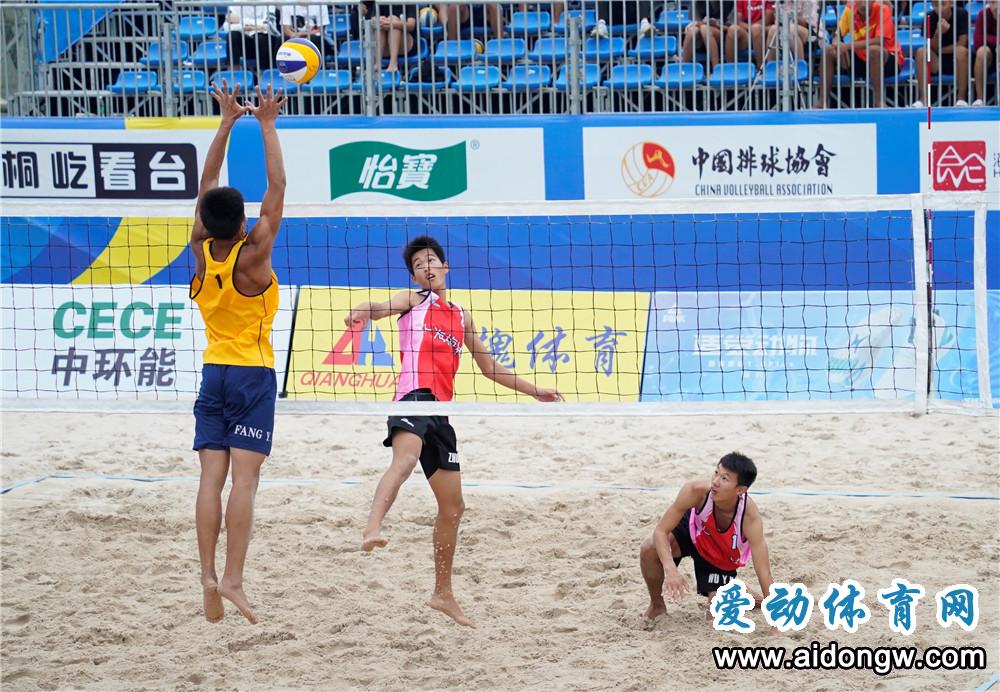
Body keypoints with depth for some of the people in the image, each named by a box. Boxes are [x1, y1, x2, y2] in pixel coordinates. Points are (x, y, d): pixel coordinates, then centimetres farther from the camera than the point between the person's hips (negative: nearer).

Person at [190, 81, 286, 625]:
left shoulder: (201, 251, -2)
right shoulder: (251, 256, -13)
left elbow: (207, 181, 7)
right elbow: (277, 187, -10)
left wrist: (227, 121, 9)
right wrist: (267, 126, -5)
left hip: (213, 373, 5)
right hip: (253, 375, -5)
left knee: (212, 478, 0)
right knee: (244, 479, -9)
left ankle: (208, 577, -7)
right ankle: (232, 580, -16)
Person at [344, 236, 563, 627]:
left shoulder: (462, 318, 26)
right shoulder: (414, 301, 11)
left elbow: (489, 367, 34)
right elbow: (380, 308, -10)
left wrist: (533, 391, 33)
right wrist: (360, 313, -34)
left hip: (440, 412, 7)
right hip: (414, 398, -7)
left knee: (452, 508, 12)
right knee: (405, 459, -39)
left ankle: (443, 594, 25)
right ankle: (373, 528, -62)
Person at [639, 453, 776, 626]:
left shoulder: (750, 518, -40)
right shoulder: (696, 491, -38)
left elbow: (765, 575, -37)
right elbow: (660, 531, -31)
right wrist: (670, 569, -49)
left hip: (724, 561, -1)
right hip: (692, 531, 1)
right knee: (649, 549, -28)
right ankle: (656, 605, 1)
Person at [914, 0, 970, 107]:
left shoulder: (961, 14, -11)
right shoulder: (930, 17, -6)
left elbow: (962, 44, -12)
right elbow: (932, 48, -8)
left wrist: (940, 50, -6)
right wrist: (938, 33, -27)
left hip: (957, 61, -2)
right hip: (936, 62, 2)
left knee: (961, 50, -34)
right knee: (921, 52, -25)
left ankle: (961, 98, -29)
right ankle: (922, 98, -26)